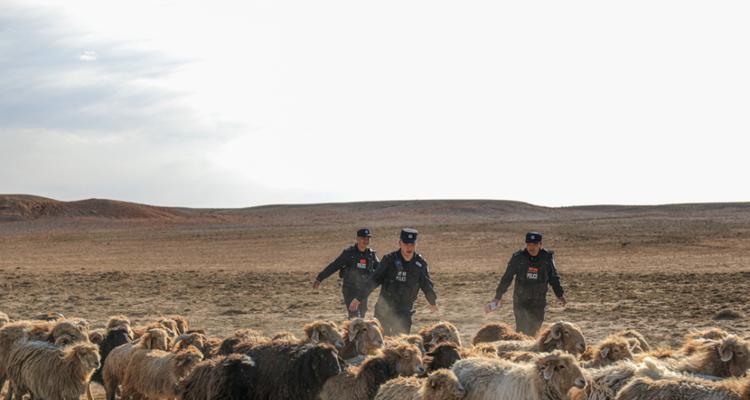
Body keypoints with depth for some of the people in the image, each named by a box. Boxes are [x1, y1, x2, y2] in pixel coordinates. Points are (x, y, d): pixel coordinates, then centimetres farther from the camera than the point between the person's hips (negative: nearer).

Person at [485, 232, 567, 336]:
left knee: (534, 330, 6)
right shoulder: (518, 257, -8)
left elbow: (553, 278, 12)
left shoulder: (547, 257, -3)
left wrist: (560, 295, 10)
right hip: (521, 301, -2)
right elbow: (507, 278, 1)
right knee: (521, 329, -13)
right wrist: (498, 296, 2)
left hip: (539, 302, 2)